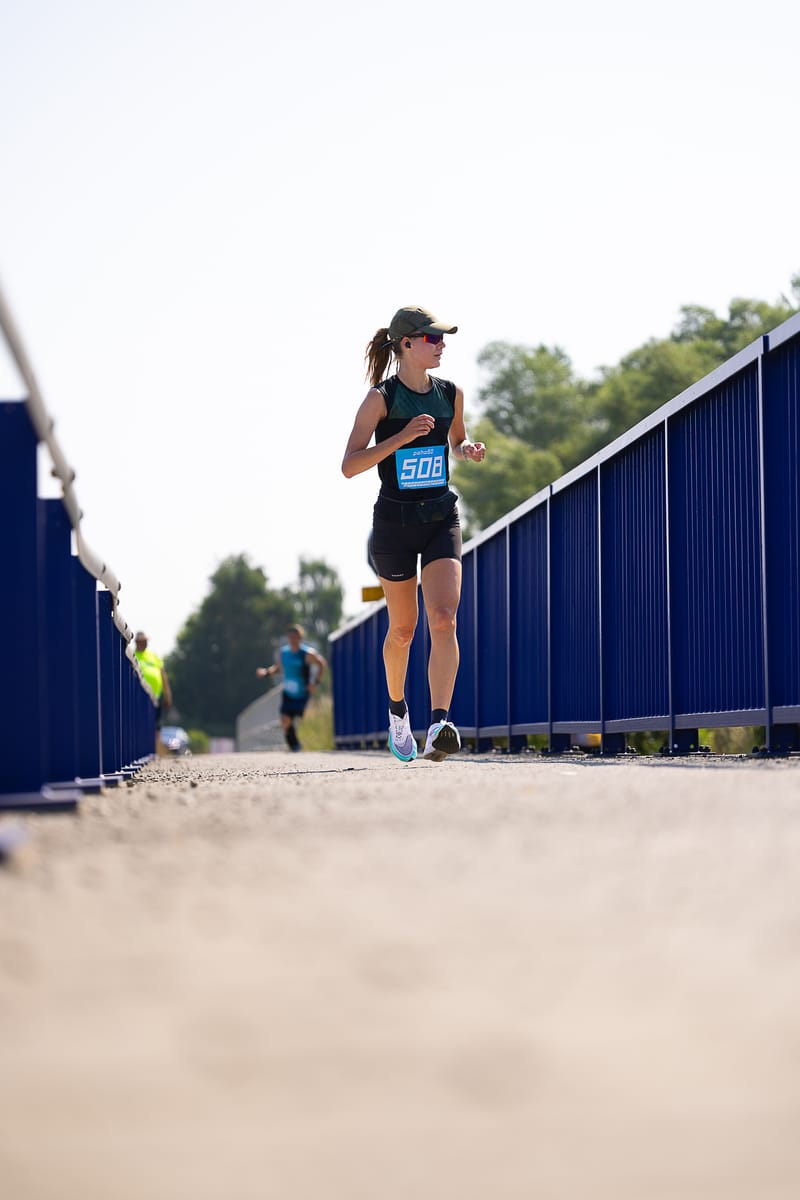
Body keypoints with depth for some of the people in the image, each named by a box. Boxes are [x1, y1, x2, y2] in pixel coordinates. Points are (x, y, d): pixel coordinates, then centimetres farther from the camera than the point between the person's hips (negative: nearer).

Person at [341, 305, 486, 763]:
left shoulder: (451, 394, 4)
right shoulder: (381, 398, -9)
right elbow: (349, 465, -15)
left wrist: (471, 450, 0)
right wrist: (402, 437, -24)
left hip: (442, 518, 2)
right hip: (395, 521, -2)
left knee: (444, 619, -17)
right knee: (403, 628, 10)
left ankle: (439, 725, -24)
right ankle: (397, 708, 37)